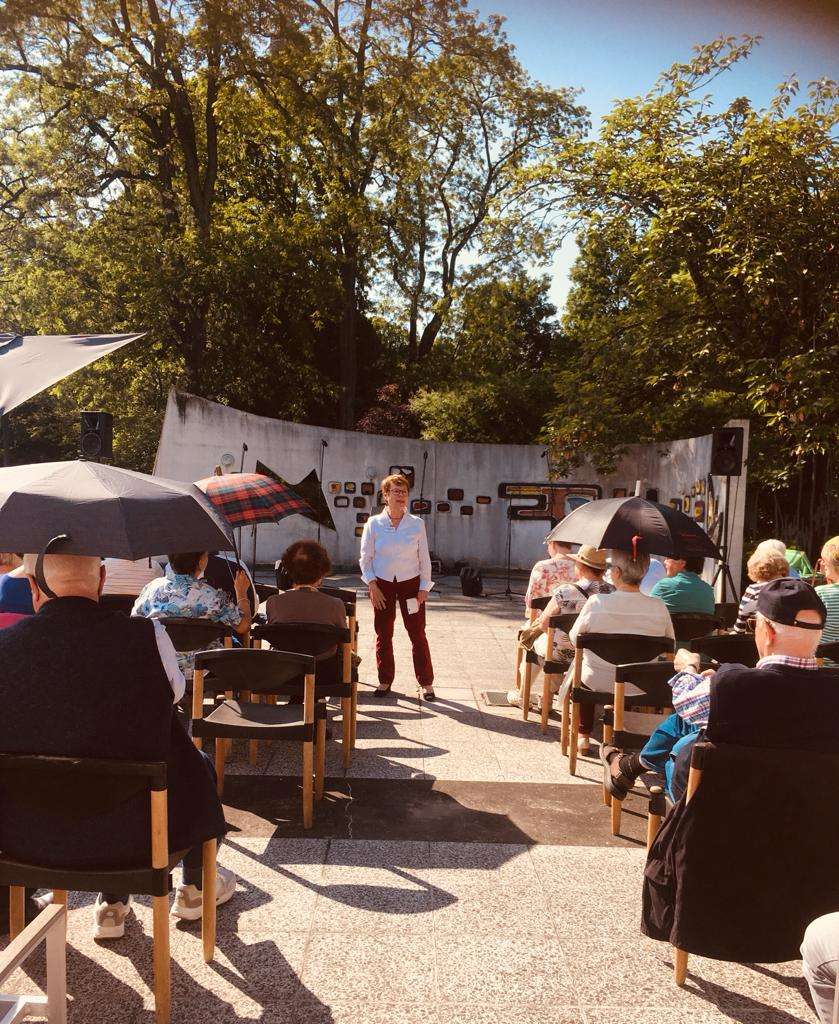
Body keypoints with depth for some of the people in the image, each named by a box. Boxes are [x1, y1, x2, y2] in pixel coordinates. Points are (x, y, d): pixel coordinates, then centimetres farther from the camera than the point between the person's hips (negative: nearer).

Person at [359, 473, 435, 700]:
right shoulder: (373, 524, -2)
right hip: (382, 584, 0)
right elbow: (366, 558, 2)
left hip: (410, 583, 0)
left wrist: (424, 588, -3)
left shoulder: (417, 524, -1)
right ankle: (385, 681, 20)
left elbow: (424, 559, 2)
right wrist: (373, 586, -6)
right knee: (383, 634, 6)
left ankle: (426, 683, 10)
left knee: (417, 634, 0)